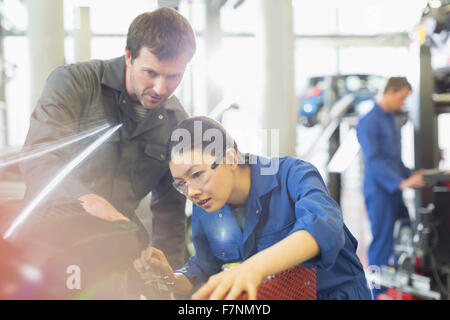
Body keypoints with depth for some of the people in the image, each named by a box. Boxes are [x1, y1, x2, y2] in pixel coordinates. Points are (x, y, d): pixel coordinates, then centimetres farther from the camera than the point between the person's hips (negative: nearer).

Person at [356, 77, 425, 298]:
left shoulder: (391, 119, 17)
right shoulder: (369, 122, -12)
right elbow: (373, 161, -20)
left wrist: (411, 174, 13)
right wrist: (402, 182, -26)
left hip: (395, 192, 8)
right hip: (379, 192, -8)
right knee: (382, 243, -3)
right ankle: (378, 293, 7)